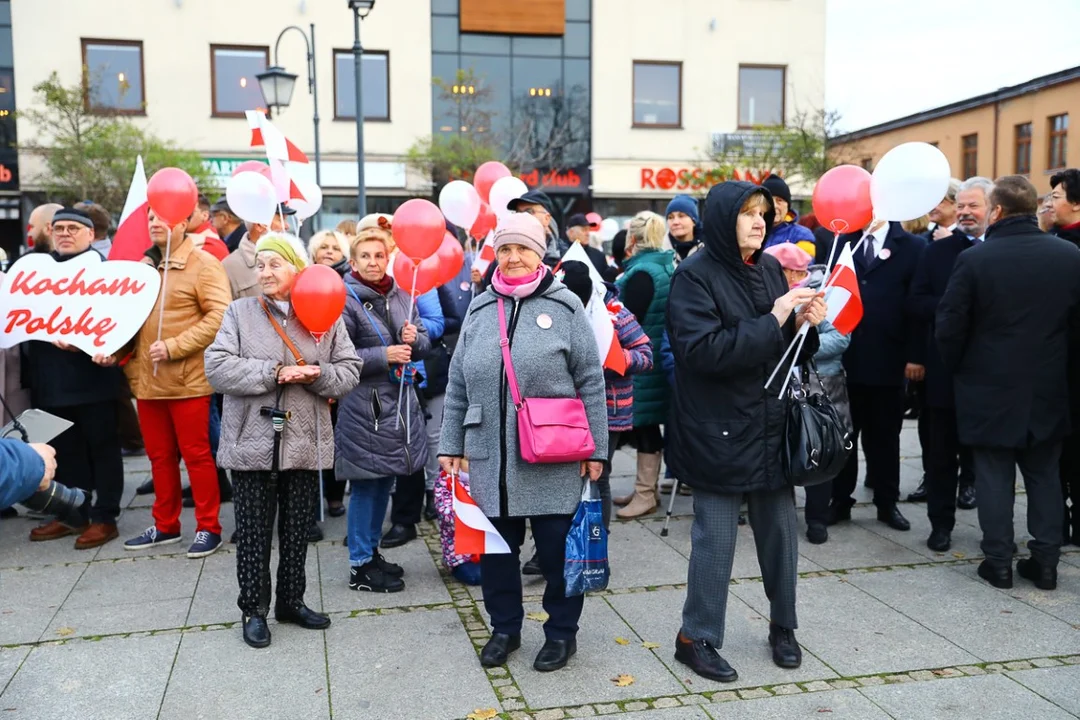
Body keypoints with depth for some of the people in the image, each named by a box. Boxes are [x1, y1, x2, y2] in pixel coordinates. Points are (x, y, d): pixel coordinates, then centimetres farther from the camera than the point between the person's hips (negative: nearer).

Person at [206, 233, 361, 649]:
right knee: (254, 531, 7)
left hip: (305, 442, 1)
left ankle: (291, 602, 30)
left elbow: (350, 370, 1)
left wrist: (316, 375, -18)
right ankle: (254, 610, 22)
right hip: (253, 442, -1)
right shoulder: (240, 312, -1)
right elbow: (217, 366, -11)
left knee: (297, 529, 14)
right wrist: (274, 373, -19)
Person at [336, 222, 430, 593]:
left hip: (400, 402, 7)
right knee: (366, 484, 1)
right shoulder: (346, 300, -11)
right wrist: (384, 356, -20)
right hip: (364, 406, -7)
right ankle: (359, 566, 13)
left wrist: (414, 339, -7)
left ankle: (371, 551, 30)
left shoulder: (402, 297, 9)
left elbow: (423, 345, 15)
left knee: (385, 481, 15)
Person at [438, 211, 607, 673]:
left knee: (557, 547, 7)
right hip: (490, 456, 4)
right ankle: (504, 627, 32)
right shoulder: (479, 310, 9)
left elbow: (590, 382, -3)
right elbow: (458, 386, 12)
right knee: (495, 546, 13)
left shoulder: (565, 306, -3)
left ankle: (562, 631, 26)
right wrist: (451, 444, 10)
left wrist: (596, 447, -4)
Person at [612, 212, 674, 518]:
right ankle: (646, 486, 24)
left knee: (644, 422, -3)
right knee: (646, 422, 15)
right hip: (656, 357, 10)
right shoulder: (664, 266, 12)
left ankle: (645, 493, 5)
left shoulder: (641, 273, -18)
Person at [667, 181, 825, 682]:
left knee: (780, 529, 13)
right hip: (718, 430, -6)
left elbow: (785, 346, 16)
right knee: (715, 536, 2)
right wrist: (771, 320, -22)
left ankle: (783, 627, 33)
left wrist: (804, 323, -5)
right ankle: (696, 637, 19)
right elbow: (704, 350, -23)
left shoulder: (770, 269, 9)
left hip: (771, 424, 6)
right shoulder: (695, 276, -10)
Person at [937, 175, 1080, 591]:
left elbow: (950, 327, -11)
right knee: (1044, 475, 14)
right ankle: (1045, 561, 19)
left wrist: (958, 369, 7)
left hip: (989, 386, -3)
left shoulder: (974, 259, -15)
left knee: (994, 475, 7)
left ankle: (998, 562, 12)